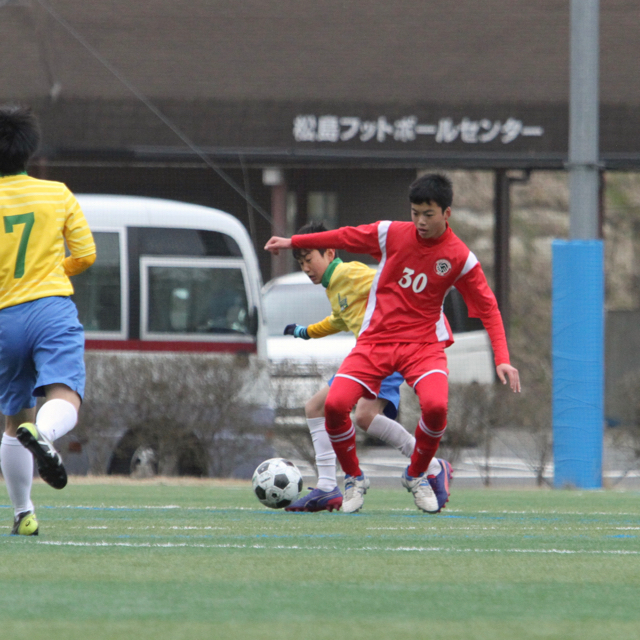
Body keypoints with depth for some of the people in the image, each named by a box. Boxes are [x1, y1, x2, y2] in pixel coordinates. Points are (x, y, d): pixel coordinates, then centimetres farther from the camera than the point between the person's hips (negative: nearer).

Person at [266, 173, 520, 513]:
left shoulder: (460, 258, -5)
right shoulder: (392, 233, -2)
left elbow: (488, 309, -1)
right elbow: (346, 237, 13)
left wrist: (502, 359, -10)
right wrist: (292, 242, 20)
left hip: (424, 342, -1)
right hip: (375, 339, 1)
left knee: (436, 406, -30)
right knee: (335, 405, -19)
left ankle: (416, 476, 2)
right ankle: (354, 479, 9)